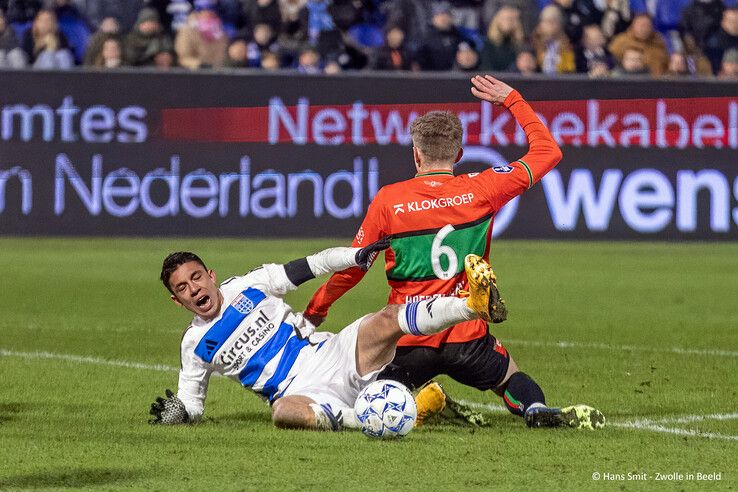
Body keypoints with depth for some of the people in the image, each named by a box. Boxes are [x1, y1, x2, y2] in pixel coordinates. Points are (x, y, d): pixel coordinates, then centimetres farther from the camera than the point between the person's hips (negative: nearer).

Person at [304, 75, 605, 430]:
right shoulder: (482, 189, -3)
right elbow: (548, 151, 10)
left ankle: (415, 407, -19)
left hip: (409, 343, -1)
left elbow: (351, 268, 5)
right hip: (468, 340, 1)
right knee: (512, 378, 28)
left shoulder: (387, 200, -4)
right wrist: (512, 100, 19)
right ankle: (536, 409, -9)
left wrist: (315, 310, 20)